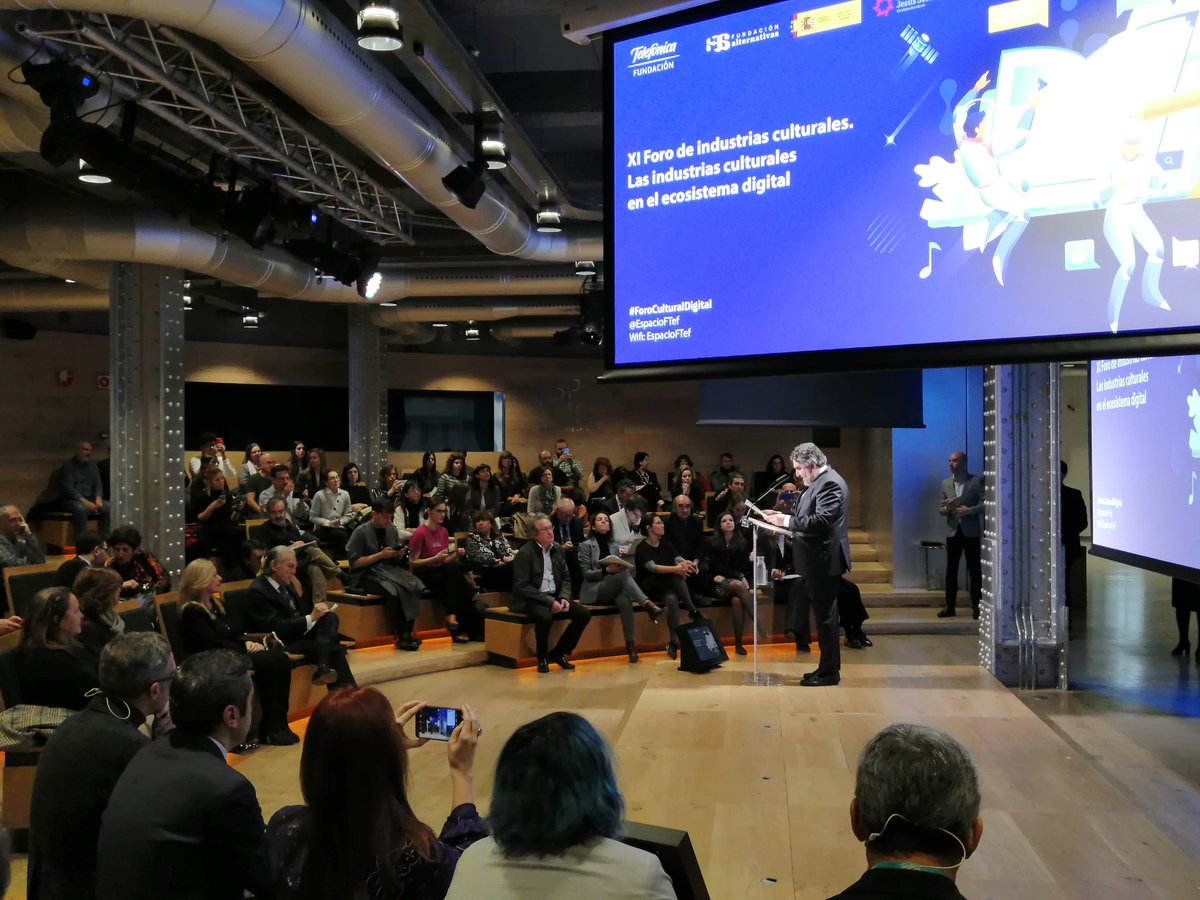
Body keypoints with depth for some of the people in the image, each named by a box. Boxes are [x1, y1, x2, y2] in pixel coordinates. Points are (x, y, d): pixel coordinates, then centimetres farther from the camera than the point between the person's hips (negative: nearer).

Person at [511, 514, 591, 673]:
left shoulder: (557, 549, 8)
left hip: (554, 596, 7)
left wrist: (564, 597, -6)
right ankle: (542, 659, -12)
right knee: (544, 616, -37)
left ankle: (558, 653, 5)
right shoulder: (525, 553, -12)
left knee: (584, 614, -9)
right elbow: (522, 586, -17)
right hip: (531, 599, -7)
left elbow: (566, 578, 14)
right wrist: (549, 601, -21)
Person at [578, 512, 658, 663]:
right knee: (623, 574, -33)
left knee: (625, 601, -34)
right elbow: (586, 573, -4)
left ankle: (630, 643, -36)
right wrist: (606, 570, -18)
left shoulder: (613, 546, 22)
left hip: (613, 590, 4)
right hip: (594, 590, -4)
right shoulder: (586, 545, 5)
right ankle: (648, 605, -45)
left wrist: (622, 567, -4)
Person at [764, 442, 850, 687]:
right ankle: (828, 667, 24)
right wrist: (783, 517, 4)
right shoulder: (819, 482, 15)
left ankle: (829, 672, 4)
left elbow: (821, 520, -27)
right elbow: (808, 517, 17)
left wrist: (788, 521, -21)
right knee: (824, 615, 15)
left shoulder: (830, 483, -17)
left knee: (826, 615, -3)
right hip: (817, 560, 10)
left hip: (824, 560, -10)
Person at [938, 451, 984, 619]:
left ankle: (976, 606, 7)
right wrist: (947, 508, -10)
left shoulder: (976, 481, -1)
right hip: (953, 531, 4)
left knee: (974, 570, 1)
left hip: (971, 531, -4)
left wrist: (970, 510, -21)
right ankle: (950, 606, 10)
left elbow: (985, 504, -6)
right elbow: (940, 509, 12)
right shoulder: (945, 484, 11)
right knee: (951, 570, 4)